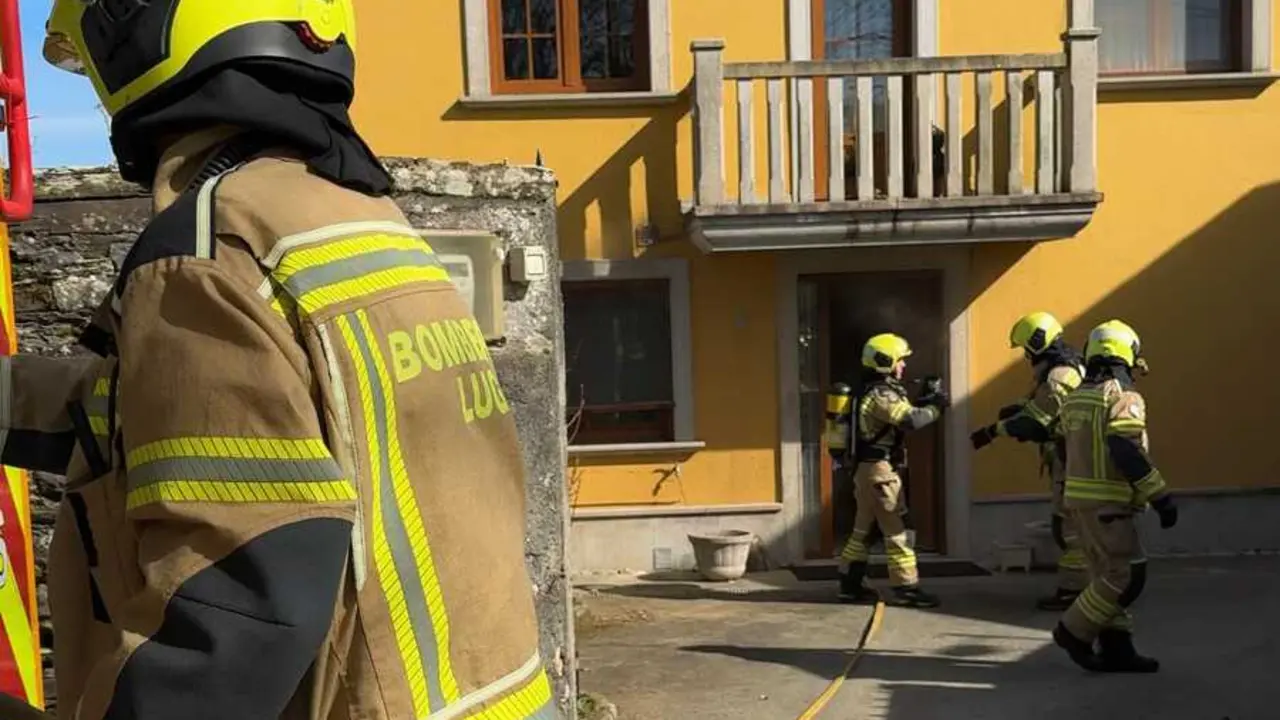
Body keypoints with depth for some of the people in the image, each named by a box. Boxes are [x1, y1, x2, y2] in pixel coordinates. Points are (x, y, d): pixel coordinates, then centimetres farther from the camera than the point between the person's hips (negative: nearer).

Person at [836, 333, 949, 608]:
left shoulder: (876, 392, 15)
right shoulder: (880, 395, -17)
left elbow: (900, 411, 16)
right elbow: (910, 420, -28)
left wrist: (923, 400, 4)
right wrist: (936, 407, -14)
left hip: (867, 470, 10)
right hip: (880, 471, -10)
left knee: (865, 530, 14)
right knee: (897, 530, -5)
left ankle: (851, 585, 19)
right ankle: (906, 588, -1)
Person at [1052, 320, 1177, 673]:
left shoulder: (1075, 398, 12)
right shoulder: (1124, 397, -13)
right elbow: (1128, 453, -22)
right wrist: (1161, 497, -18)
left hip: (1080, 498, 9)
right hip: (1109, 502, -9)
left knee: (1107, 574, 13)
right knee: (1127, 574, -3)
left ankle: (1116, 649, 16)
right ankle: (1074, 631, 1)